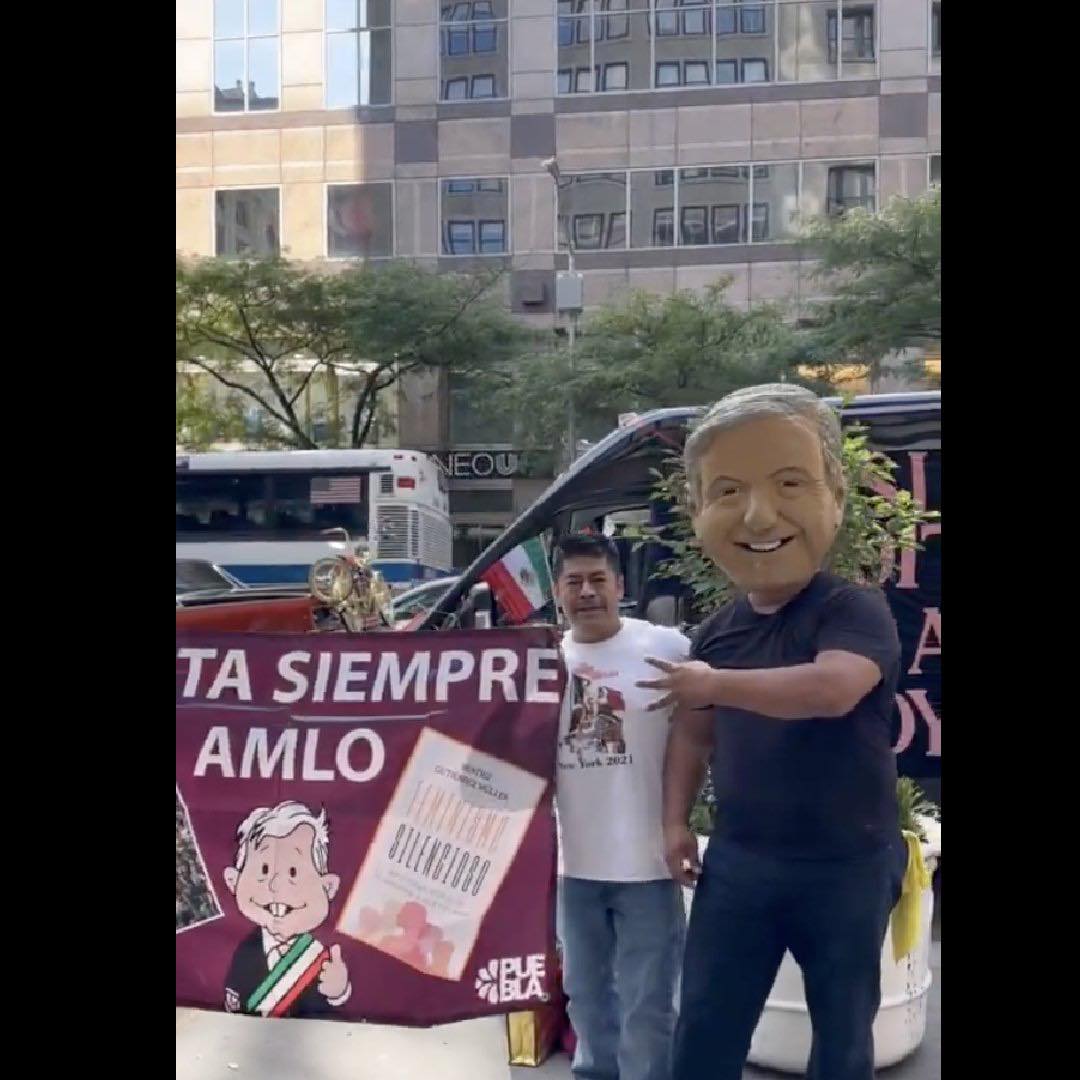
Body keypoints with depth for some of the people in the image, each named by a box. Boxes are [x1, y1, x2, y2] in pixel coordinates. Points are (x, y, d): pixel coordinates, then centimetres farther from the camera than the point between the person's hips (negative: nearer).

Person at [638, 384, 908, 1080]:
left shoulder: (855, 610, -16)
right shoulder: (716, 633, 1)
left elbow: (831, 689, -37)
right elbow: (694, 734, 15)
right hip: (738, 862, 5)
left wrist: (712, 683, -26)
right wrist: (677, 821, 6)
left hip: (847, 867, -4)